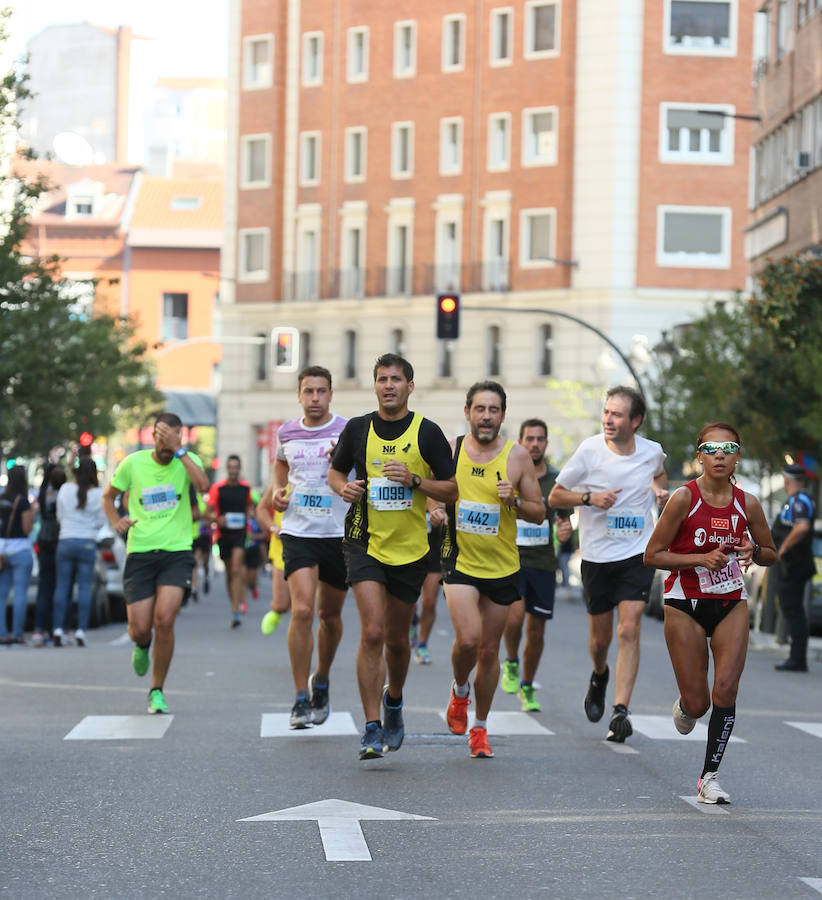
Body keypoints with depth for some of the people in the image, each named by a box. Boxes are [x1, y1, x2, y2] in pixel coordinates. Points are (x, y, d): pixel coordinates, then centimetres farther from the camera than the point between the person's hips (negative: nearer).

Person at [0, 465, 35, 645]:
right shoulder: (23, 501, -11)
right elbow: (27, 529, -11)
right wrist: (32, 514, 4)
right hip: (20, 549, -5)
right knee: (20, 593, -2)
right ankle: (17, 634, -3)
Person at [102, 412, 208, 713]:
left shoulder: (187, 461, 0)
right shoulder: (133, 463, 2)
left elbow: (203, 485, -22)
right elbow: (108, 496, 17)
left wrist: (179, 450, -24)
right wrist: (116, 521, -2)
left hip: (177, 553, -1)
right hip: (140, 552, 1)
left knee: (164, 620, -17)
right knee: (140, 628, -5)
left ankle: (157, 691, 1)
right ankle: (142, 647, 36)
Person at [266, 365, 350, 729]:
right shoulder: (286, 433, 5)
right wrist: (278, 490, 8)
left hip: (340, 535, 0)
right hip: (298, 532, 0)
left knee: (330, 615, 12)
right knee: (302, 610, -16)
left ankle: (321, 680, 38)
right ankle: (301, 699, -9)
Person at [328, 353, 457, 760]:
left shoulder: (427, 433, -3)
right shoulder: (357, 428, 1)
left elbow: (452, 490, -1)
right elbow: (335, 471, 16)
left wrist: (414, 479, -17)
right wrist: (344, 487, -7)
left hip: (410, 547, 1)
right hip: (364, 541, -1)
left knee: (397, 639, 12)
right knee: (372, 632, -15)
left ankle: (393, 701, 41)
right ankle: (372, 728, -12)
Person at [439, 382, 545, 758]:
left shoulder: (517, 457, -3)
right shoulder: (448, 450, -3)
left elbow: (539, 514, 1)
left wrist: (514, 501, -17)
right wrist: (435, 511, -9)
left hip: (503, 567, 1)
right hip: (460, 561, -1)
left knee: (489, 650, 8)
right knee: (468, 639, -19)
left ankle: (480, 727, 26)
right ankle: (460, 691, 13)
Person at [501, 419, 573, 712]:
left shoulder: (557, 480, 5)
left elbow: (565, 517, 14)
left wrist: (566, 529, -9)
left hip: (543, 562, 2)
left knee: (536, 629, 6)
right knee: (515, 614, -24)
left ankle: (527, 687, 25)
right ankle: (511, 662, 6)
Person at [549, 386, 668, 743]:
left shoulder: (652, 452, -1)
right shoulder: (589, 450, -9)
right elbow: (555, 496, -1)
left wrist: (661, 490, 3)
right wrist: (589, 497, -18)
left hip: (637, 553, 0)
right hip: (597, 555, 0)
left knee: (628, 630, -14)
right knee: (600, 638, 10)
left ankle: (621, 711, -16)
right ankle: (599, 676, 45)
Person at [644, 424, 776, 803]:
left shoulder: (747, 503, -2)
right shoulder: (684, 498, -13)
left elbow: (771, 553, 12)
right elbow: (652, 555, -10)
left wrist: (754, 550, -12)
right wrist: (702, 559, -20)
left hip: (731, 602, 2)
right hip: (685, 604, -2)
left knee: (726, 690, -10)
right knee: (697, 703, -2)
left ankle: (710, 776, 2)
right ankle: (685, 705, 37)